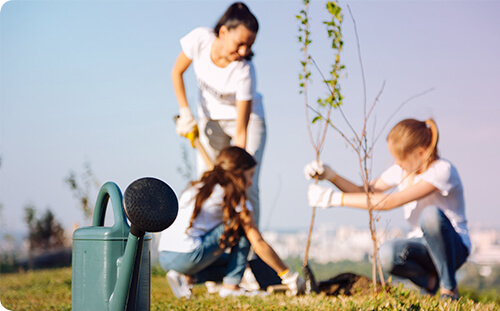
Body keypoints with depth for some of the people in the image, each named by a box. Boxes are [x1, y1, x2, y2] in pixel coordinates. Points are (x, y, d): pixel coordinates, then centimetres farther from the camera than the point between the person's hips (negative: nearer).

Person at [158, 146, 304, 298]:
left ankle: (186, 278, 5)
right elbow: (258, 244, 2)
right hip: (187, 257, -8)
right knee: (241, 226, 5)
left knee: (230, 262, 25)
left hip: (164, 258, 8)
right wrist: (288, 276, 10)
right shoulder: (234, 195, 2)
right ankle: (231, 287, 1)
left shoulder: (198, 187, 24)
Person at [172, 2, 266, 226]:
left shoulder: (244, 71, -34)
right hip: (210, 117, 3)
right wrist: (185, 112, -13)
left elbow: (241, 132, -31)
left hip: (247, 116, -3)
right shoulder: (200, 39, -26)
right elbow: (177, 73, -6)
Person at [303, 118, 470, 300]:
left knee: (430, 214, -38)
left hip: (453, 247, -5)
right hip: (421, 245, 5)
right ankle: (429, 280, 3)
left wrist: (335, 198, -28)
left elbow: (391, 202, -29)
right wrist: (330, 175, -9)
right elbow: (364, 192, 9)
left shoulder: (442, 170, -22)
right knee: (387, 254, -31)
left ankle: (449, 288, -19)